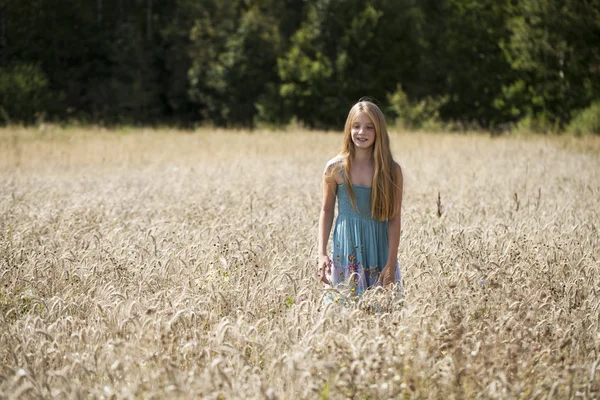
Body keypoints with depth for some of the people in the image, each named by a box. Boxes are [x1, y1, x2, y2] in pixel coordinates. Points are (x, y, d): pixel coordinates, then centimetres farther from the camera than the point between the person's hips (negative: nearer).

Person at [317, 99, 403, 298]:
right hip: (346, 248, 0)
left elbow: (394, 219, -4)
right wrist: (322, 253, -3)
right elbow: (326, 211, 4)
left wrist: (391, 263, -9)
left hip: (379, 247, 0)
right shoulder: (336, 168, -3)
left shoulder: (392, 170, -4)